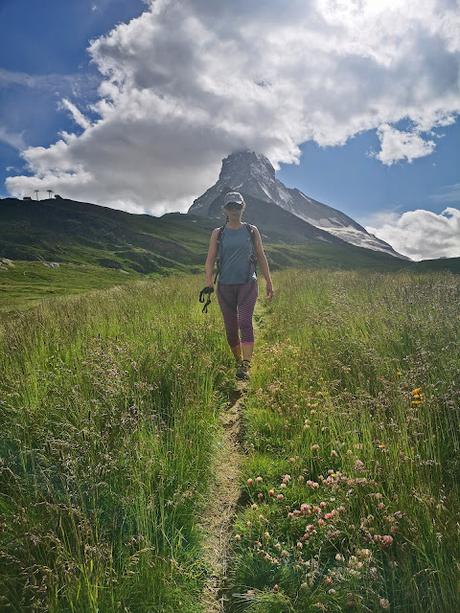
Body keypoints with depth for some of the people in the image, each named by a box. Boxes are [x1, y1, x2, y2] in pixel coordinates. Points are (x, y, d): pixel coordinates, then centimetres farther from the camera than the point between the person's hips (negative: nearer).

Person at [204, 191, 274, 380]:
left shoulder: (252, 230, 7)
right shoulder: (218, 233, 6)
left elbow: (261, 257, 13)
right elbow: (210, 259, 1)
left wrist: (269, 282, 12)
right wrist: (208, 282, -14)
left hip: (248, 283, -1)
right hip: (225, 285, 1)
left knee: (245, 322, -18)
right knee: (231, 328, 6)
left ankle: (245, 366, -22)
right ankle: (238, 361, 24)